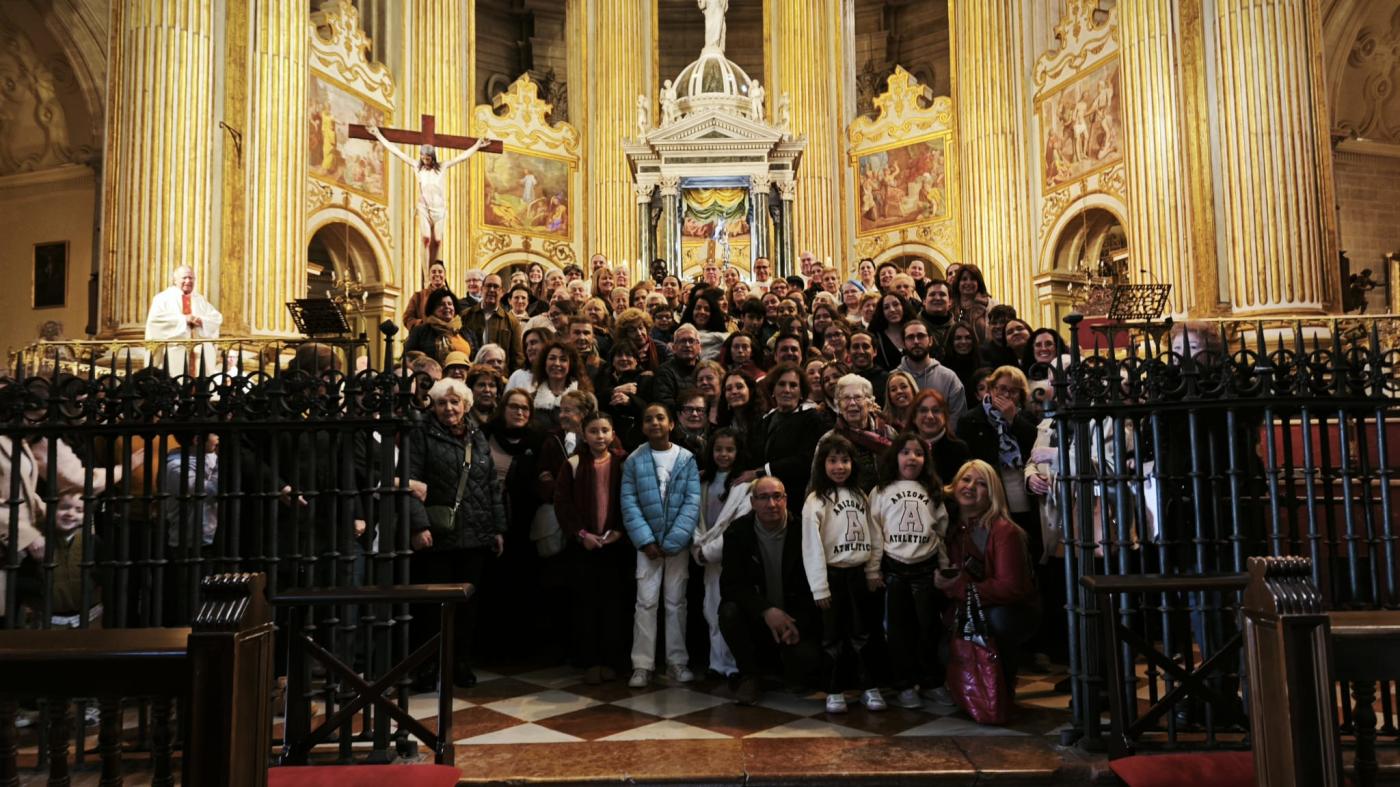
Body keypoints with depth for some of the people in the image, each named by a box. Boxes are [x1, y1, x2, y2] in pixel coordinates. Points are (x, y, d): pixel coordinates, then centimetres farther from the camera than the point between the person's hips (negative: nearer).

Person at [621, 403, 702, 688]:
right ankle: (642, 665, 7)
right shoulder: (634, 461, 0)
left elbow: (692, 502, -6)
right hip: (648, 541, 0)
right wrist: (646, 540, -13)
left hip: (678, 543, 0)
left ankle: (677, 662, 16)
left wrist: (672, 541, -13)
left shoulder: (687, 459, -1)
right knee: (646, 602, 0)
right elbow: (629, 503, -4)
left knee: (676, 602, 7)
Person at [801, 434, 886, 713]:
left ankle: (870, 687, 21)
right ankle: (835, 691, 16)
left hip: (859, 573, 5)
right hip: (833, 575, -4)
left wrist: (874, 572, 5)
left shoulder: (859, 495, 8)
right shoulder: (816, 501, -10)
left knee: (864, 633, 11)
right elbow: (812, 547, -13)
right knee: (834, 635, 5)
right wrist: (820, 587, -15)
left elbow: (871, 535, 11)